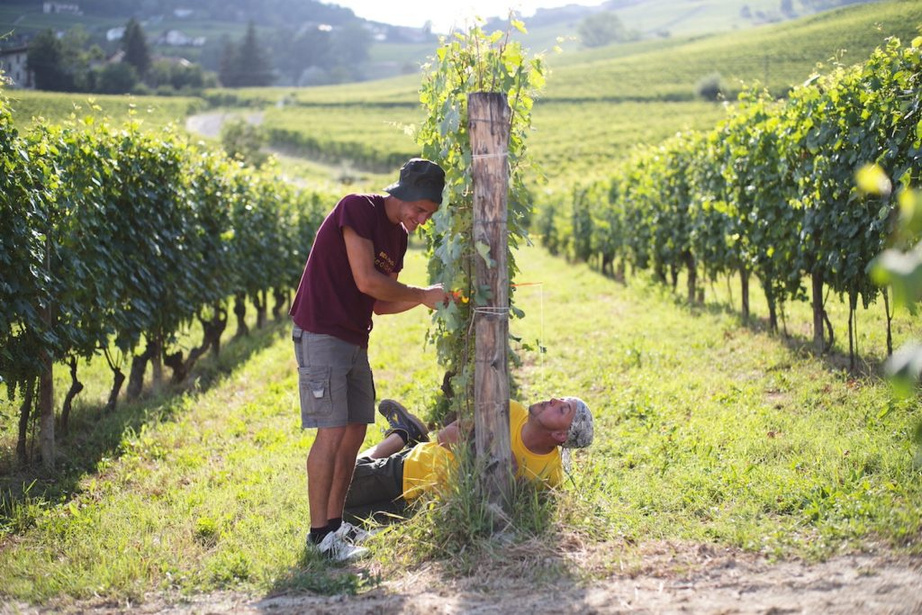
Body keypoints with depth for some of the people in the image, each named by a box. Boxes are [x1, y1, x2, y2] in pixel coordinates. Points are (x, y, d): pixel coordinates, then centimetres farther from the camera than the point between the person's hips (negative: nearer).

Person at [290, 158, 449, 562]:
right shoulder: (358, 209, -12)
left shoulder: (397, 236, 14)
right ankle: (318, 533, -6)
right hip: (321, 335, -9)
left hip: (355, 341, 9)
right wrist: (422, 295, -11)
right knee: (332, 431, -12)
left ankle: (334, 524, 18)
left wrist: (425, 299, 1)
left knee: (355, 431, 9)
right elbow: (366, 281, -20)